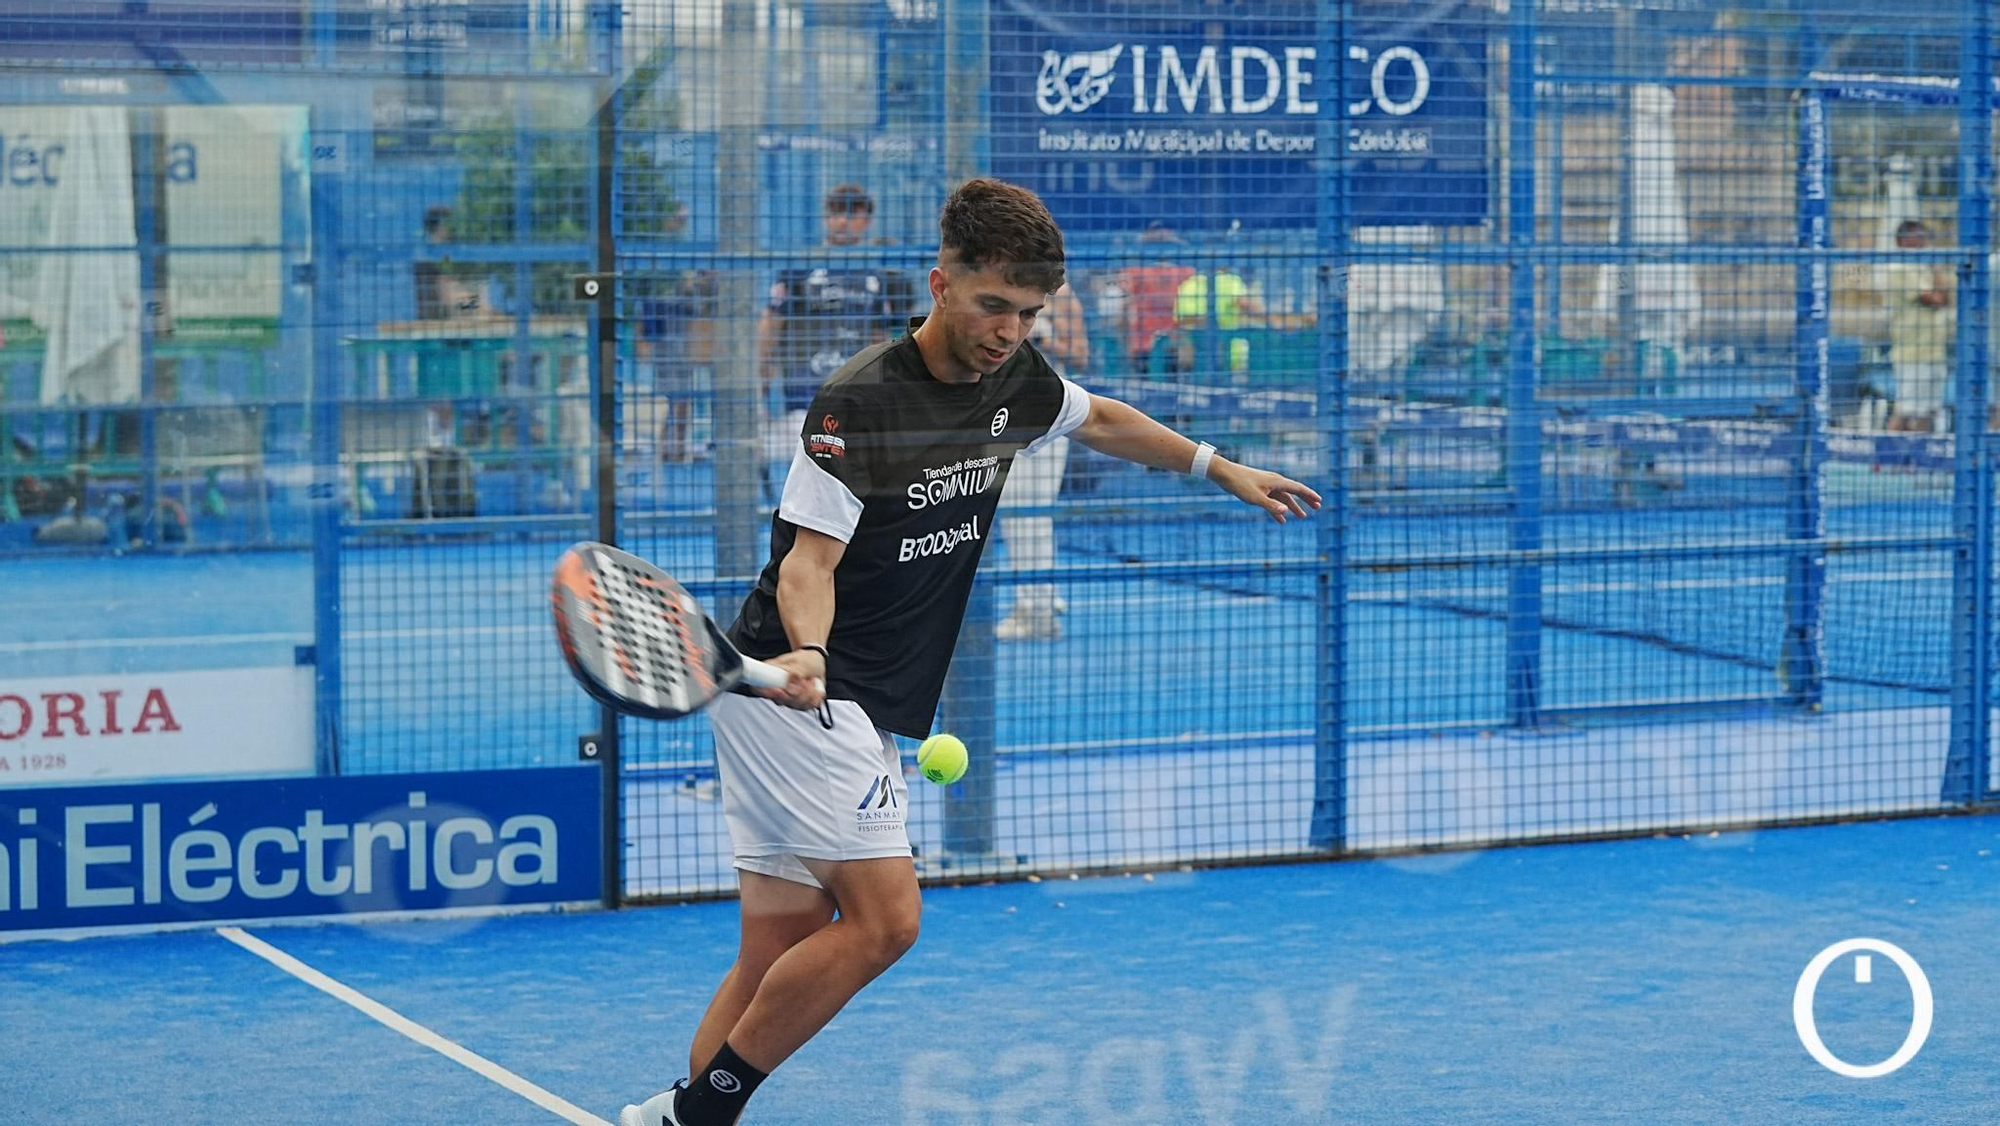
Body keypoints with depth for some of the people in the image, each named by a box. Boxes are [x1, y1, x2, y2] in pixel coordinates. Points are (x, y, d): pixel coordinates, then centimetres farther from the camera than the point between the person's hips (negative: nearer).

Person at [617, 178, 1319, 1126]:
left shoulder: (1012, 379, 6)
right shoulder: (858, 403, -18)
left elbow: (1099, 420, 28)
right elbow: (808, 559, -20)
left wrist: (1221, 468, 33)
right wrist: (805, 653, -38)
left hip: (855, 713, 8)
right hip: (794, 691, -8)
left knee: (781, 957, 5)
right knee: (883, 918, -16)